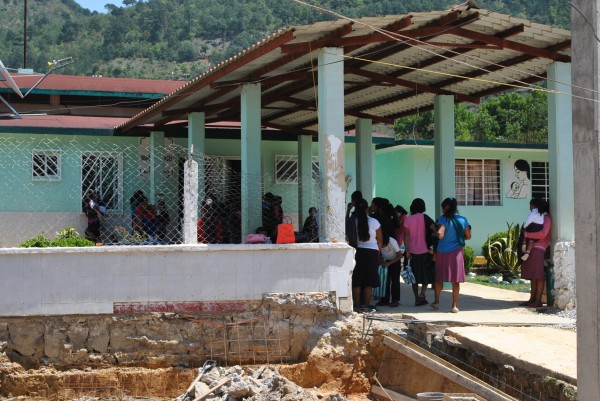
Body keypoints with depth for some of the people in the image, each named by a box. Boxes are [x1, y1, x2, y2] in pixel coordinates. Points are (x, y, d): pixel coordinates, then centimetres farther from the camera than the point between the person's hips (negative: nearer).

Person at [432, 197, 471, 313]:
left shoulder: (443, 219, -11)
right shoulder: (463, 219, 1)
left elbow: (440, 234, -25)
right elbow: (468, 236, 9)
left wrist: (439, 236, -2)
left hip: (442, 252, -2)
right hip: (456, 252, 2)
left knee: (439, 278, 15)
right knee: (455, 280, 5)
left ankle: (436, 301, 24)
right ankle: (455, 305, 4)